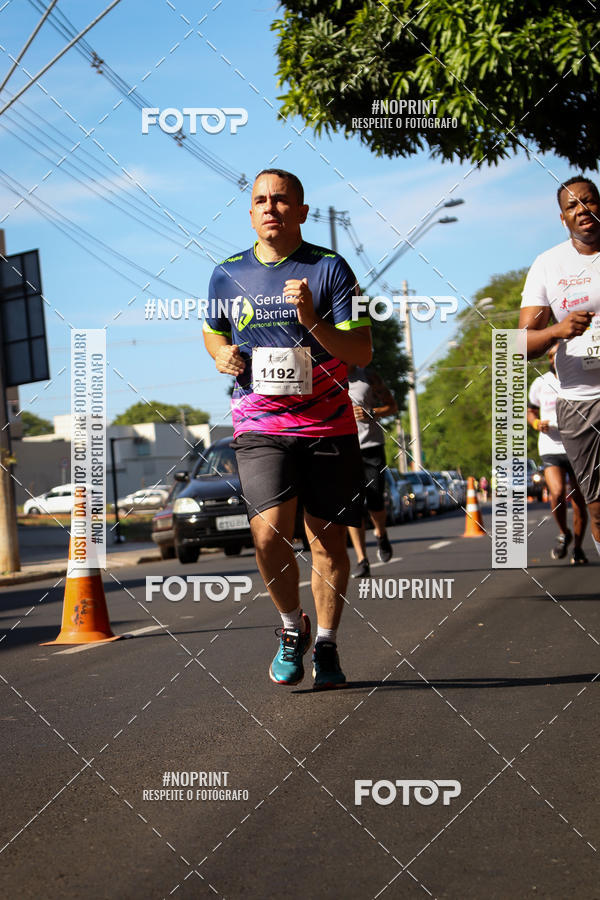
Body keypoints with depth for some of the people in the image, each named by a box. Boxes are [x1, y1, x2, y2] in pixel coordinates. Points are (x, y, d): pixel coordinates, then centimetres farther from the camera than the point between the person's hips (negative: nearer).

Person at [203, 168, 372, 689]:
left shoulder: (330, 269, -1)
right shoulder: (227, 275, 9)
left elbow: (363, 352, -5)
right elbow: (213, 330, 27)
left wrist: (313, 322, -21)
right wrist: (222, 354, 4)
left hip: (329, 426, -1)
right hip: (259, 426, 1)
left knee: (329, 539, 4)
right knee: (270, 532, -17)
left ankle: (326, 646, 22)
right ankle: (293, 627, 8)